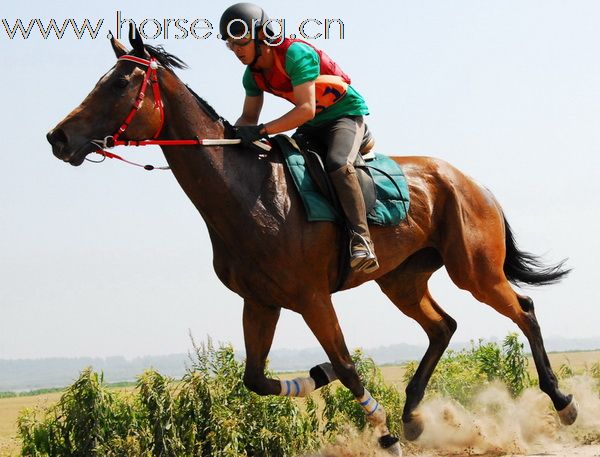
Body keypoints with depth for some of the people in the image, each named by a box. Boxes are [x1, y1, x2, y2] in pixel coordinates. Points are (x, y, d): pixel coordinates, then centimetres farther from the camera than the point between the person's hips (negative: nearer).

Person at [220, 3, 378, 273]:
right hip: (312, 126, 9)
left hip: (346, 113, -9)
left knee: (337, 164, -35)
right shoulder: (253, 74, -1)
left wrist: (262, 130, -41)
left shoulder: (296, 54, -27)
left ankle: (361, 239, -34)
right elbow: (249, 117, 6)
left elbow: (306, 109, -34)